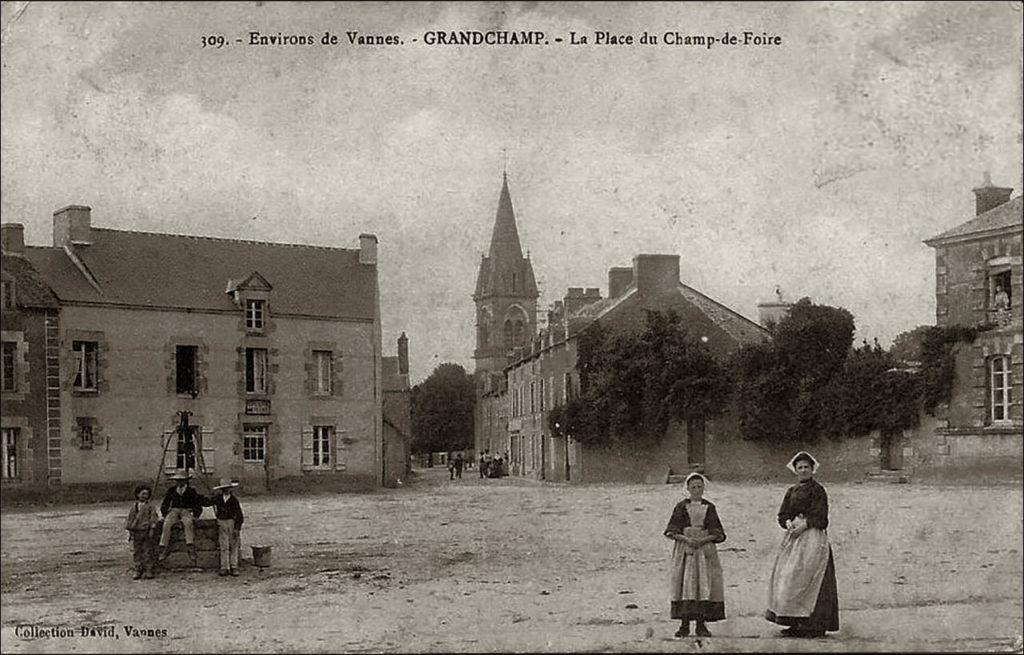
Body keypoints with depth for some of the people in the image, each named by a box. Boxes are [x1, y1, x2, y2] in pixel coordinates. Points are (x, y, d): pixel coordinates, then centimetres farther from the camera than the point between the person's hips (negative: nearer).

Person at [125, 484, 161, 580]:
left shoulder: (150, 506, 1)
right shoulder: (134, 506, 11)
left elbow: (153, 518, -3)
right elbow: (130, 519, 15)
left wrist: (152, 529, -12)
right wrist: (129, 532, 11)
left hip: (146, 531, -3)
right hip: (135, 531, 3)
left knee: (147, 552, -1)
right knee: (136, 552, 4)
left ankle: (148, 571, 4)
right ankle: (138, 571, 12)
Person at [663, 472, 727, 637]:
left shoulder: (709, 507, 8)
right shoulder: (681, 506, 6)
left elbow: (717, 534, 4)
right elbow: (671, 531, 1)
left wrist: (702, 540, -12)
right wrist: (686, 539, -14)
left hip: (705, 548, 1)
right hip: (684, 549, -1)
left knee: (704, 584, -4)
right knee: (685, 584, -5)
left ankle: (701, 624, 2)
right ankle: (684, 624, -1)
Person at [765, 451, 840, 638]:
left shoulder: (817, 490, -2)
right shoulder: (791, 491, 17)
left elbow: (820, 518, -9)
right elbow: (782, 515, 12)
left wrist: (803, 525, -18)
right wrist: (789, 523, -8)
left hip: (812, 538, -7)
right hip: (793, 538, 7)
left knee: (805, 578, -12)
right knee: (786, 577, 1)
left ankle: (814, 625, -10)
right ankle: (797, 624, 5)